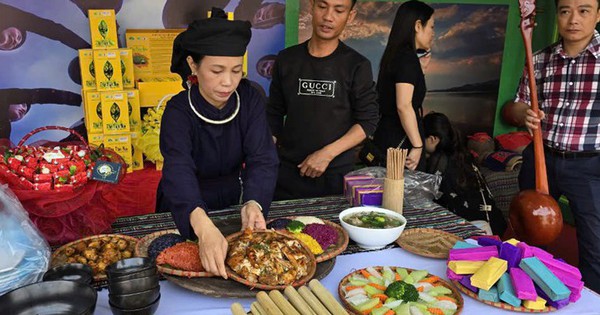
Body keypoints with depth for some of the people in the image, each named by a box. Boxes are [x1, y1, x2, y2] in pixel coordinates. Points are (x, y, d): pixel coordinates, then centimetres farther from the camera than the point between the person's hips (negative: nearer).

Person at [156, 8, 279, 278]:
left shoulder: (249, 99, -14)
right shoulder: (178, 111, -23)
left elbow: (262, 159, -22)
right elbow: (179, 172, -39)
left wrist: (253, 203, -43)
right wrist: (204, 226, -58)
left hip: (232, 202, 2)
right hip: (184, 213, -2)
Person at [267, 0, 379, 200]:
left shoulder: (357, 66, -4)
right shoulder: (286, 59, 3)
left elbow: (368, 121, -5)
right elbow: (274, 115, 7)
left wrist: (328, 153, -15)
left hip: (336, 173, -1)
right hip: (288, 171, 2)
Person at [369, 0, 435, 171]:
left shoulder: (395, 54, 14)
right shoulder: (407, 56, -13)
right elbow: (403, 105, -23)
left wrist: (420, 67, 18)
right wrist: (417, 145, -21)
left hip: (388, 137, 9)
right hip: (400, 141, -9)